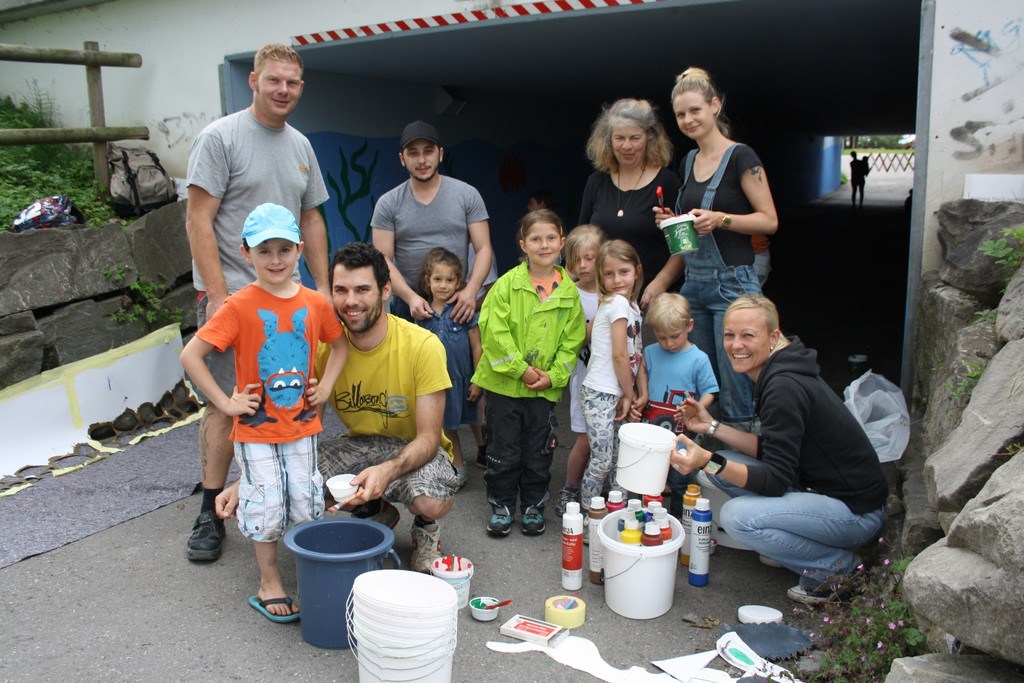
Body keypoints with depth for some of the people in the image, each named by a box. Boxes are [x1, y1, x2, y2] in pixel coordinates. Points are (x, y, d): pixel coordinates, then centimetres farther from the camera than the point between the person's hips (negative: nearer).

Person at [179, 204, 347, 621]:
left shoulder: (314, 303, -1)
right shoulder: (240, 306, -13)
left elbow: (340, 343, 17)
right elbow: (190, 355, -14)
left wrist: (325, 386, 4)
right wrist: (225, 402, -14)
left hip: (302, 425, 3)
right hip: (256, 429, -3)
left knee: (308, 505, 9)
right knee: (267, 508, 2)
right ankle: (269, 585, 21)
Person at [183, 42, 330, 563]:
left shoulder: (301, 145, 15)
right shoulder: (220, 138, -5)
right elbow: (198, 219, -10)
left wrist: (322, 286, 12)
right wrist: (218, 295, -16)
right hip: (231, 292, -6)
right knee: (226, 405, -6)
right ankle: (211, 513, 6)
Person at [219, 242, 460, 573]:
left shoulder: (422, 345, -21)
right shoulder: (323, 346, -10)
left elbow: (428, 438, -21)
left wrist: (387, 471, -42)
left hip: (415, 450, -4)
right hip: (359, 445, 4)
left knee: (434, 502, -37)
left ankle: (425, 528, 5)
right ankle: (377, 514, 6)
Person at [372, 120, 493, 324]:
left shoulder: (467, 194, 4)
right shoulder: (388, 204, 4)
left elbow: (483, 249, 1)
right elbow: (383, 260, -1)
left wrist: (471, 290, -15)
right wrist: (410, 297, -16)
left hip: (457, 303, 0)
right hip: (406, 305, 0)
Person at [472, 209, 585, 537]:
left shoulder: (570, 292, 1)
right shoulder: (508, 283, -7)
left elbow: (572, 341, 3)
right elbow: (495, 330, -11)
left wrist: (553, 375, -9)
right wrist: (521, 369, -14)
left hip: (546, 387, 2)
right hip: (505, 382, -2)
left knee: (539, 451, 11)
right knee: (504, 449, 8)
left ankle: (533, 504, 28)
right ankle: (501, 504, 25)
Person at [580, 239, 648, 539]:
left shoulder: (632, 306, 14)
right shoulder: (617, 303, -12)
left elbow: (637, 355, 10)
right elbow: (619, 356, -15)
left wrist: (641, 395, 0)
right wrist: (629, 395, -5)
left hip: (618, 396, 8)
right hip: (601, 394, -8)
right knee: (602, 460, -5)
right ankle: (586, 519, 9)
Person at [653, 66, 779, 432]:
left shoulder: (741, 156, -6)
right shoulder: (688, 162, 15)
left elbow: (769, 220, -8)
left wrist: (719, 219, -20)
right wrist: (672, 221, 5)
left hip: (733, 283, -7)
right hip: (694, 284, 7)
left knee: (735, 391, -6)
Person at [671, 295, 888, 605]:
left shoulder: (785, 388, -24)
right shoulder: (776, 376, 4)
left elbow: (775, 481, -26)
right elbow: (770, 451, 9)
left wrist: (709, 461, -37)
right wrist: (712, 426, 4)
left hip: (855, 511, -10)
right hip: (818, 487, 10)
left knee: (737, 516, -25)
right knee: (719, 468, 4)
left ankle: (836, 564, -3)